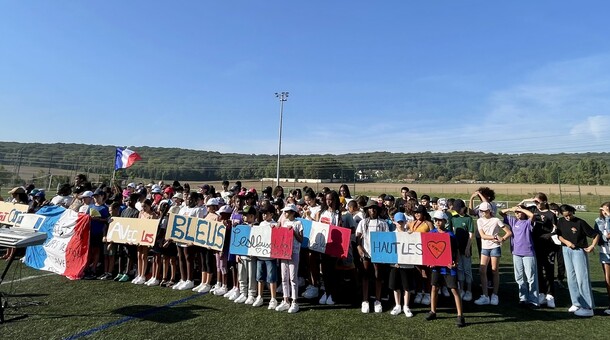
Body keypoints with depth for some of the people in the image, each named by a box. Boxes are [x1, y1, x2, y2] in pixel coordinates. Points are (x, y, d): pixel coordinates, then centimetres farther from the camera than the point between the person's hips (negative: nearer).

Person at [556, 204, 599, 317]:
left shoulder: (580, 222, -12)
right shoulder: (560, 222, 2)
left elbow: (596, 234, -8)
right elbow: (558, 235, 8)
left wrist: (592, 246, -19)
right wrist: (566, 242, -8)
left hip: (579, 251, -5)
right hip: (566, 251, 5)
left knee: (582, 278, -5)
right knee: (571, 278, 9)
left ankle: (587, 307, 1)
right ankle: (576, 303, 20)